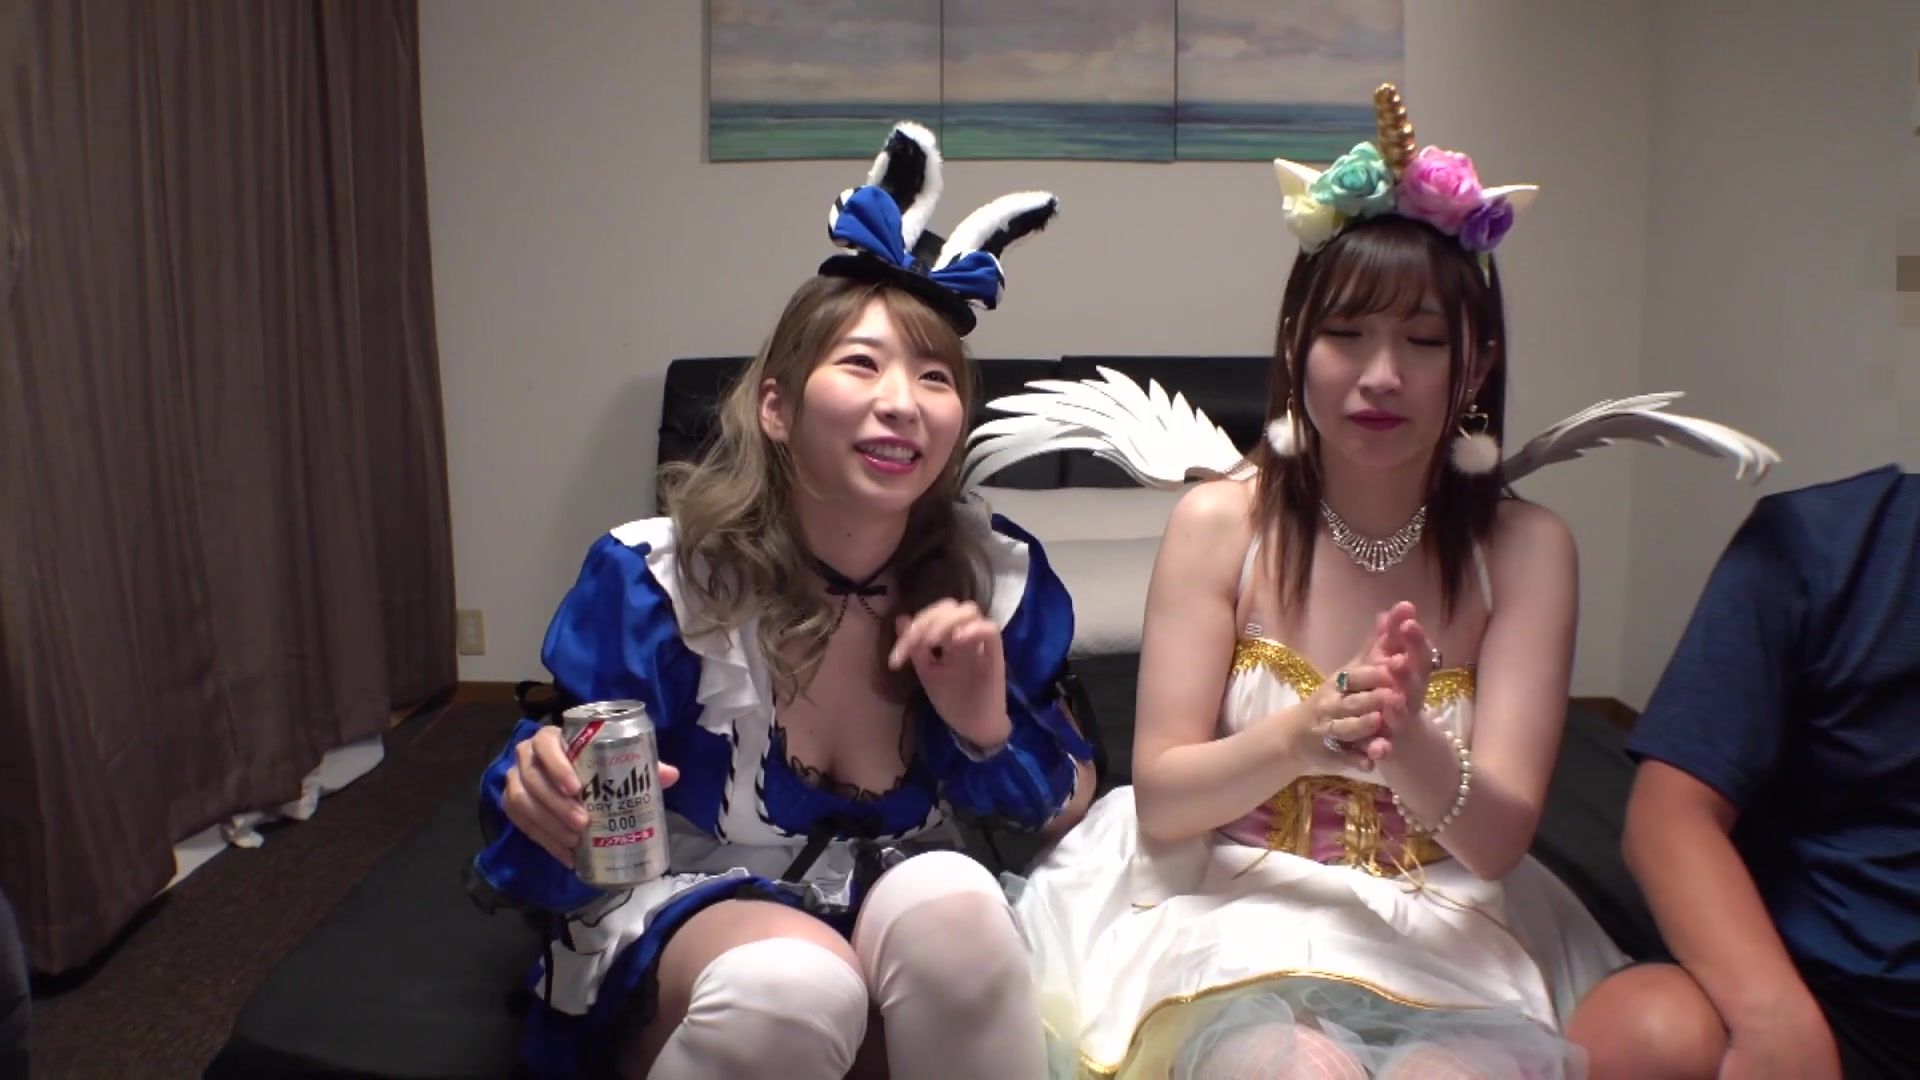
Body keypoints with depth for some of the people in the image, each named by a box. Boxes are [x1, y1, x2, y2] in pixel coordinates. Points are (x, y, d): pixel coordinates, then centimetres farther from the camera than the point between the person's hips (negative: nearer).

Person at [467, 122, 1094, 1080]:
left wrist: (988, 725, -20)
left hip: (906, 913, 2)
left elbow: (1068, 812, 2)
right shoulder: (655, 577, -16)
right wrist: (544, 798, -33)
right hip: (681, 907, -2)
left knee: (951, 897, -33)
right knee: (791, 984, -36)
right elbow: (565, 853, -8)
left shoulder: (998, 578, -9)